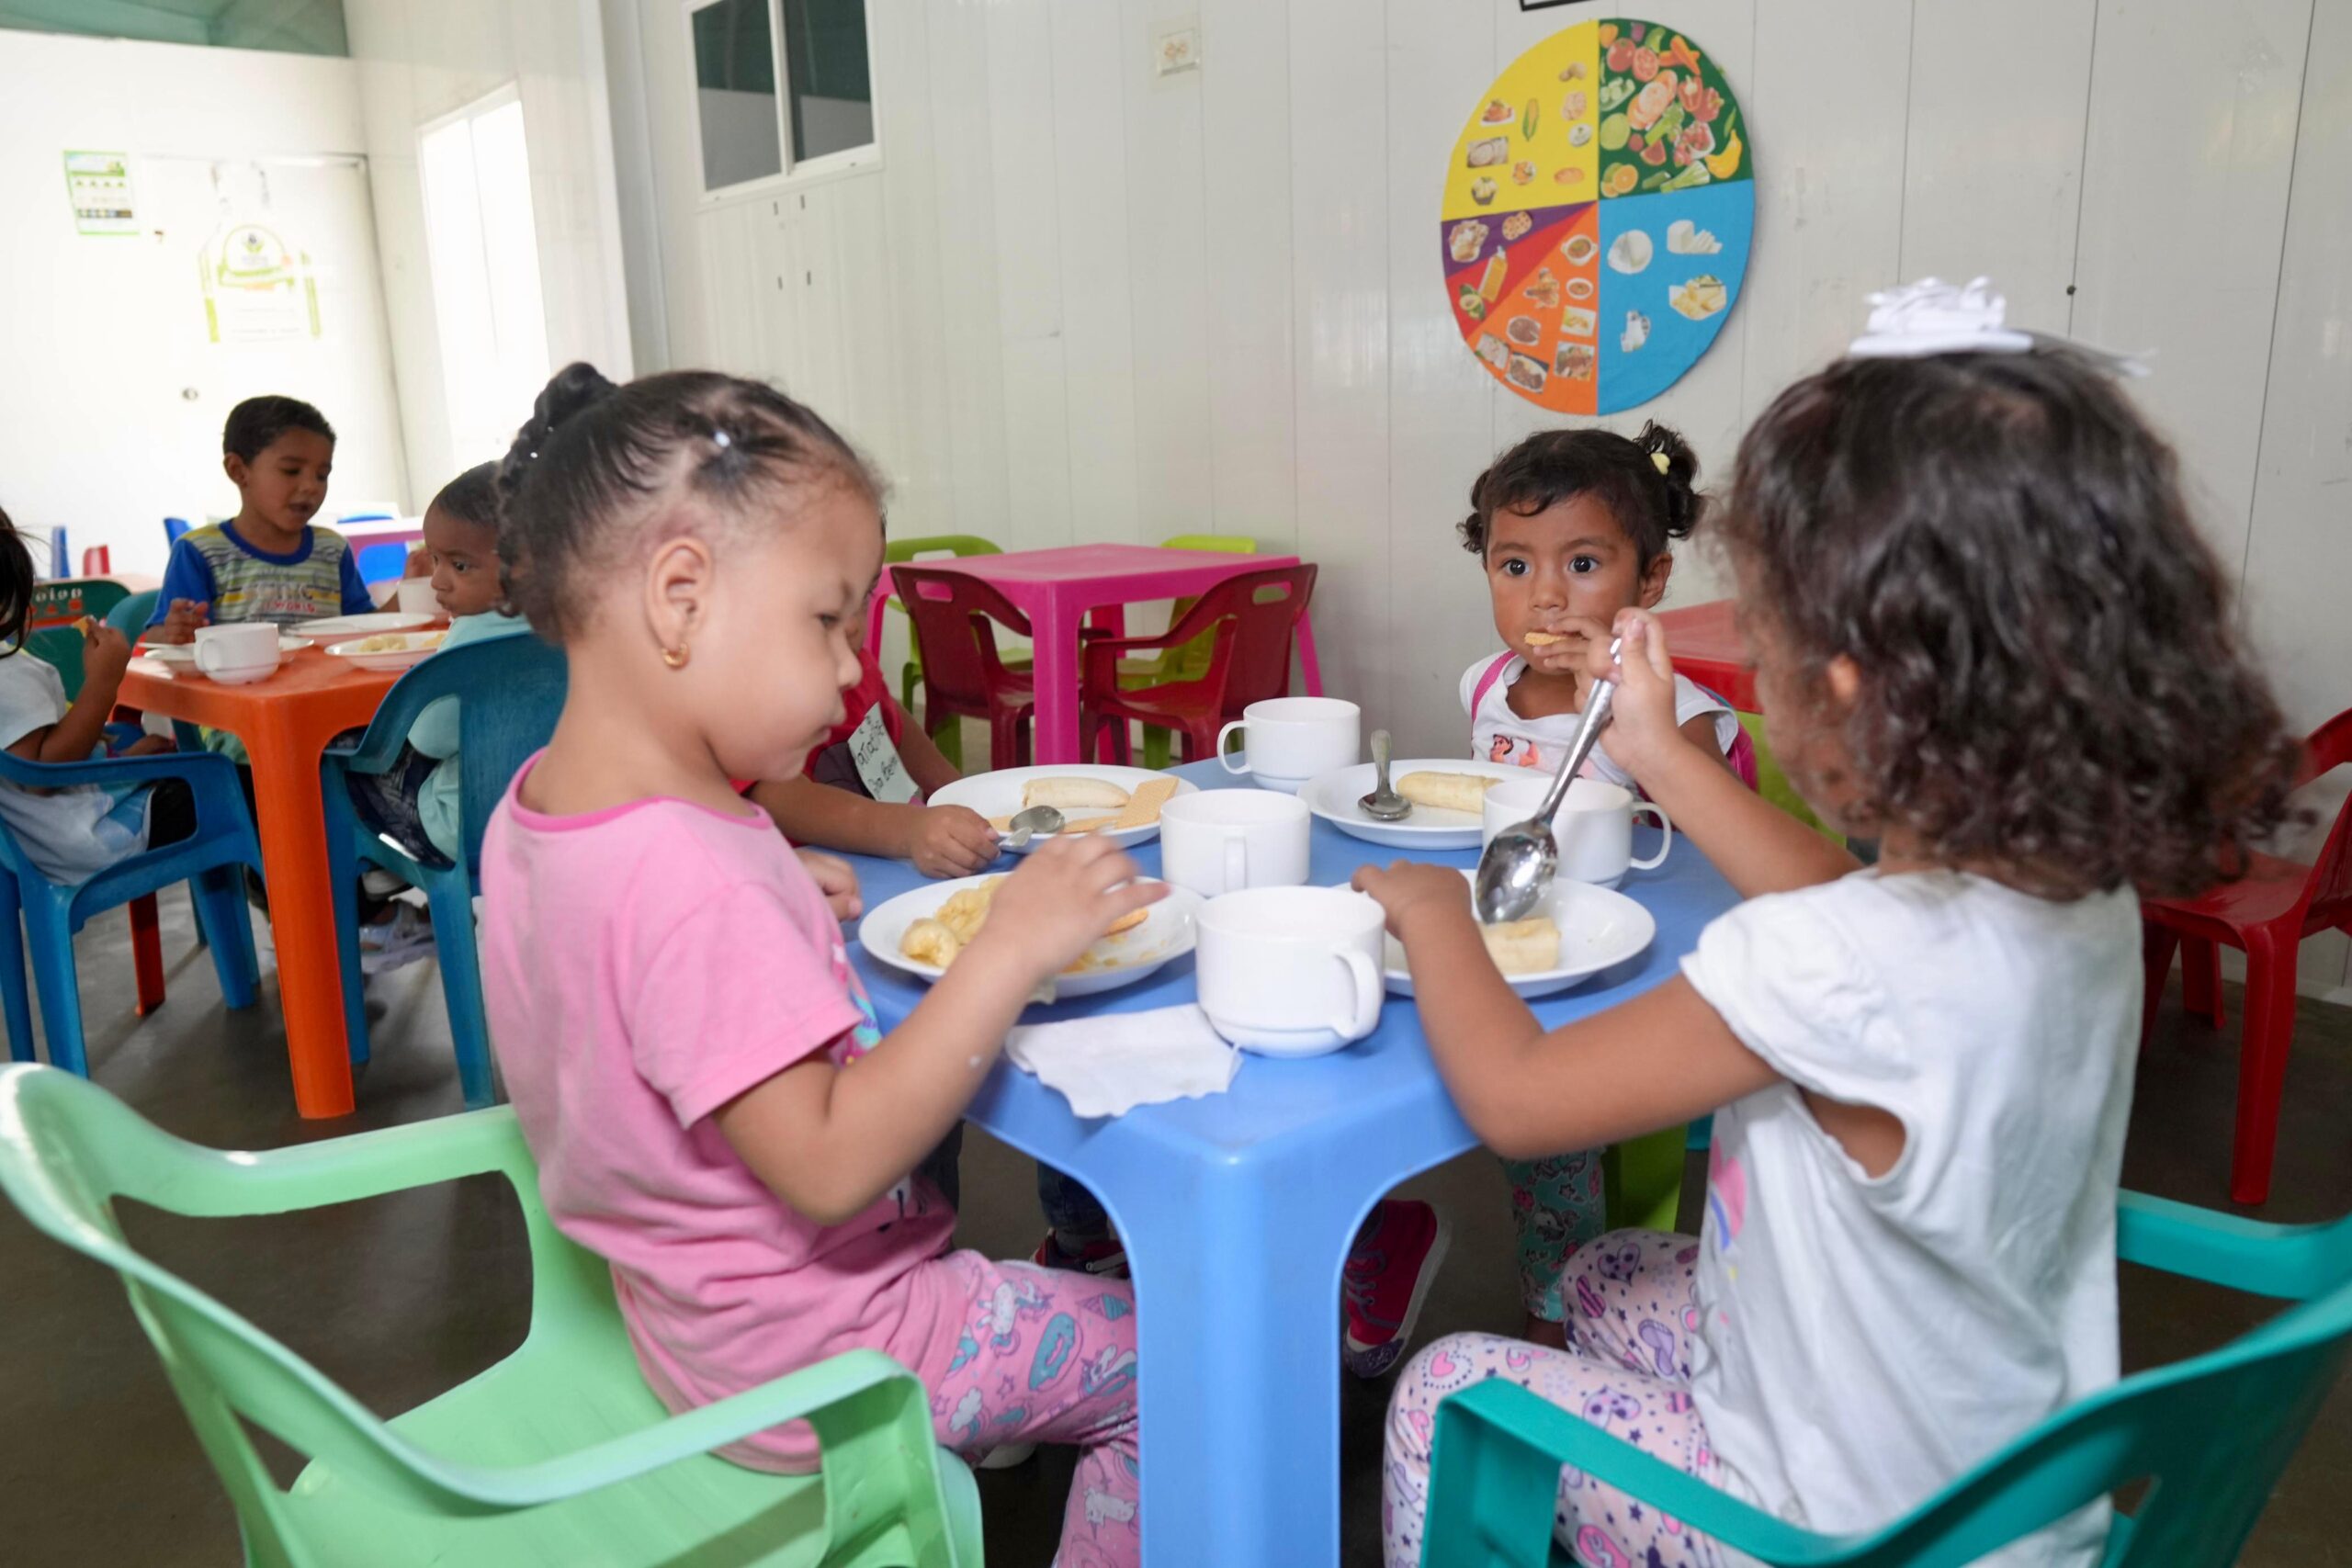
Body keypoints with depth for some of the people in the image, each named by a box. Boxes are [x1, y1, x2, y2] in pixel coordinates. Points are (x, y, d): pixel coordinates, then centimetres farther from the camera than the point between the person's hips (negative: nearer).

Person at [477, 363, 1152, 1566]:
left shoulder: (535, 808, -2)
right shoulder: (689, 879, -32)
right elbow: (829, 1169, -33)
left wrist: (780, 901, 4)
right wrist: (1007, 952, -34)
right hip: (809, 1358, -9)